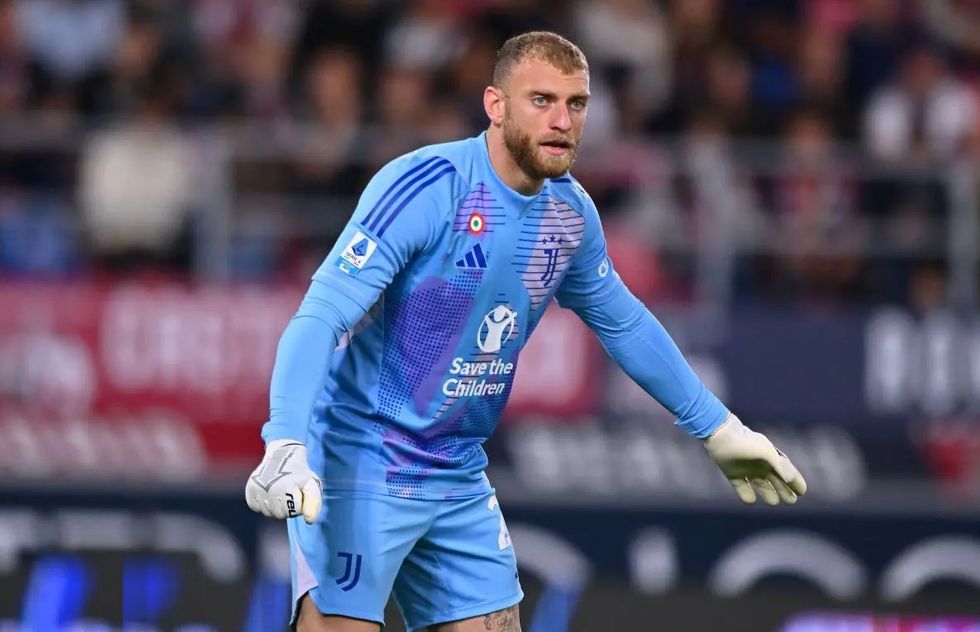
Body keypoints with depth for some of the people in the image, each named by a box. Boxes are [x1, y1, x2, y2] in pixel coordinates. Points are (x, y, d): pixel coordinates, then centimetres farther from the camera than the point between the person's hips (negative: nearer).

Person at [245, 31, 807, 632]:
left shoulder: (571, 213, 3)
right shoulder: (426, 188, -20)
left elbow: (625, 324, 22)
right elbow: (319, 318, -25)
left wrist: (718, 428, 27)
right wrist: (286, 447, -39)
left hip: (460, 484, 7)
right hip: (359, 469, -7)